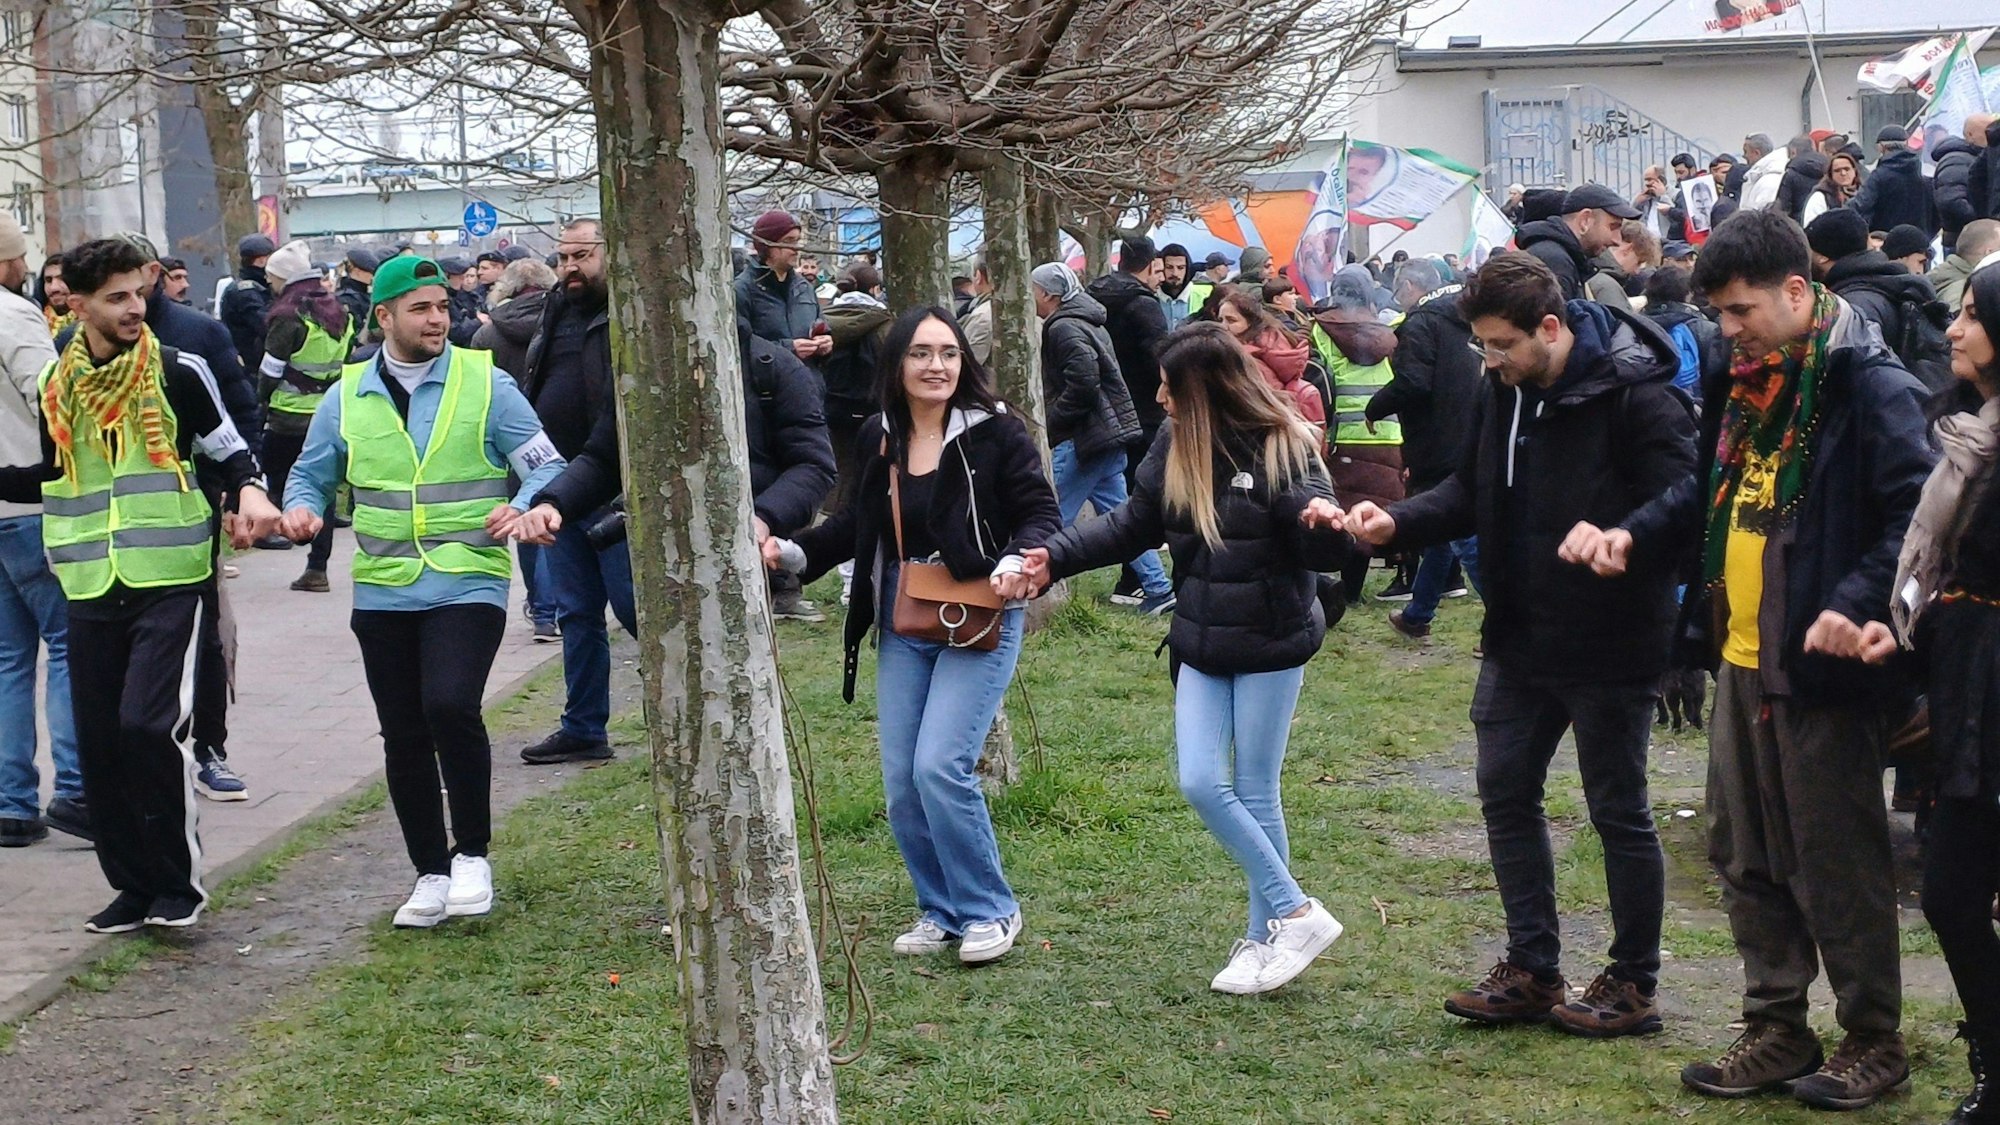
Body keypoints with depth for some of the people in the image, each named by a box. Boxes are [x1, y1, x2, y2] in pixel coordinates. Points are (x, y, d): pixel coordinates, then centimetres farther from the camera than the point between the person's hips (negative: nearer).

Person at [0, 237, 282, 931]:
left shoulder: (178, 372, -2)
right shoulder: (56, 385, 9)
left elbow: (229, 451, 5)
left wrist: (249, 492, -15)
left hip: (170, 581, -4)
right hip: (91, 590, 4)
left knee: (149, 725, -16)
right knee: (99, 743, 4)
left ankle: (178, 881, -1)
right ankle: (134, 885, 17)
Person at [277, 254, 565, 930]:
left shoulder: (485, 384, -1)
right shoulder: (347, 398, 7)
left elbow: (547, 468, -1)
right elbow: (311, 476, 19)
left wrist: (520, 507, -21)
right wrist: (300, 509, -4)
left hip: (468, 586, -4)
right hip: (383, 594, 4)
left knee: (450, 704, -24)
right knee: (403, 737, 8)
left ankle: (472, 853, -5)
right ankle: (431, 873, 24)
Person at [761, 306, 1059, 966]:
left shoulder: (994, 432, -10)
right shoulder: (879, 440, 6)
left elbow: (1040, 513, -8)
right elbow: (859, 526, 19)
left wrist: (1016, 561, -28)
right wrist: (793, 553, 6)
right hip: (901, 627, 6)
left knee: (940, 767, -15)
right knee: (901, 782, 4)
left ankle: (990, 911, 3)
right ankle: (941, 911, 23)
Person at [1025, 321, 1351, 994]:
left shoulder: (1282, 447, -15)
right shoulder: (1175, 447, 2)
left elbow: (1323, 556, -16)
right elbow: (1133, 526, 12)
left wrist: (1325, 525, -39)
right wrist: (1058, 557, 1)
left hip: (1271, 646, -6)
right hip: (1202, 646, 6)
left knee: (1255, 792, 1)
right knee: (1200, 783, -2)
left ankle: (1267, 933, 15)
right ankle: (1296, 914, 9)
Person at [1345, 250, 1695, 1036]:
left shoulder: (1635, 395, -19)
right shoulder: (1506, 391, 6)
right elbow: (1473, 493, 13)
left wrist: (1614, 539, -42)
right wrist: (1398, 522, -4)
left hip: (1609, 646, -8)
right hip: (1519, 639, 8)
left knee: (1619, 811, 4)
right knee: (1505, 794, 12)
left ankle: (1633, 986, 18)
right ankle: (1532, 972, 24)